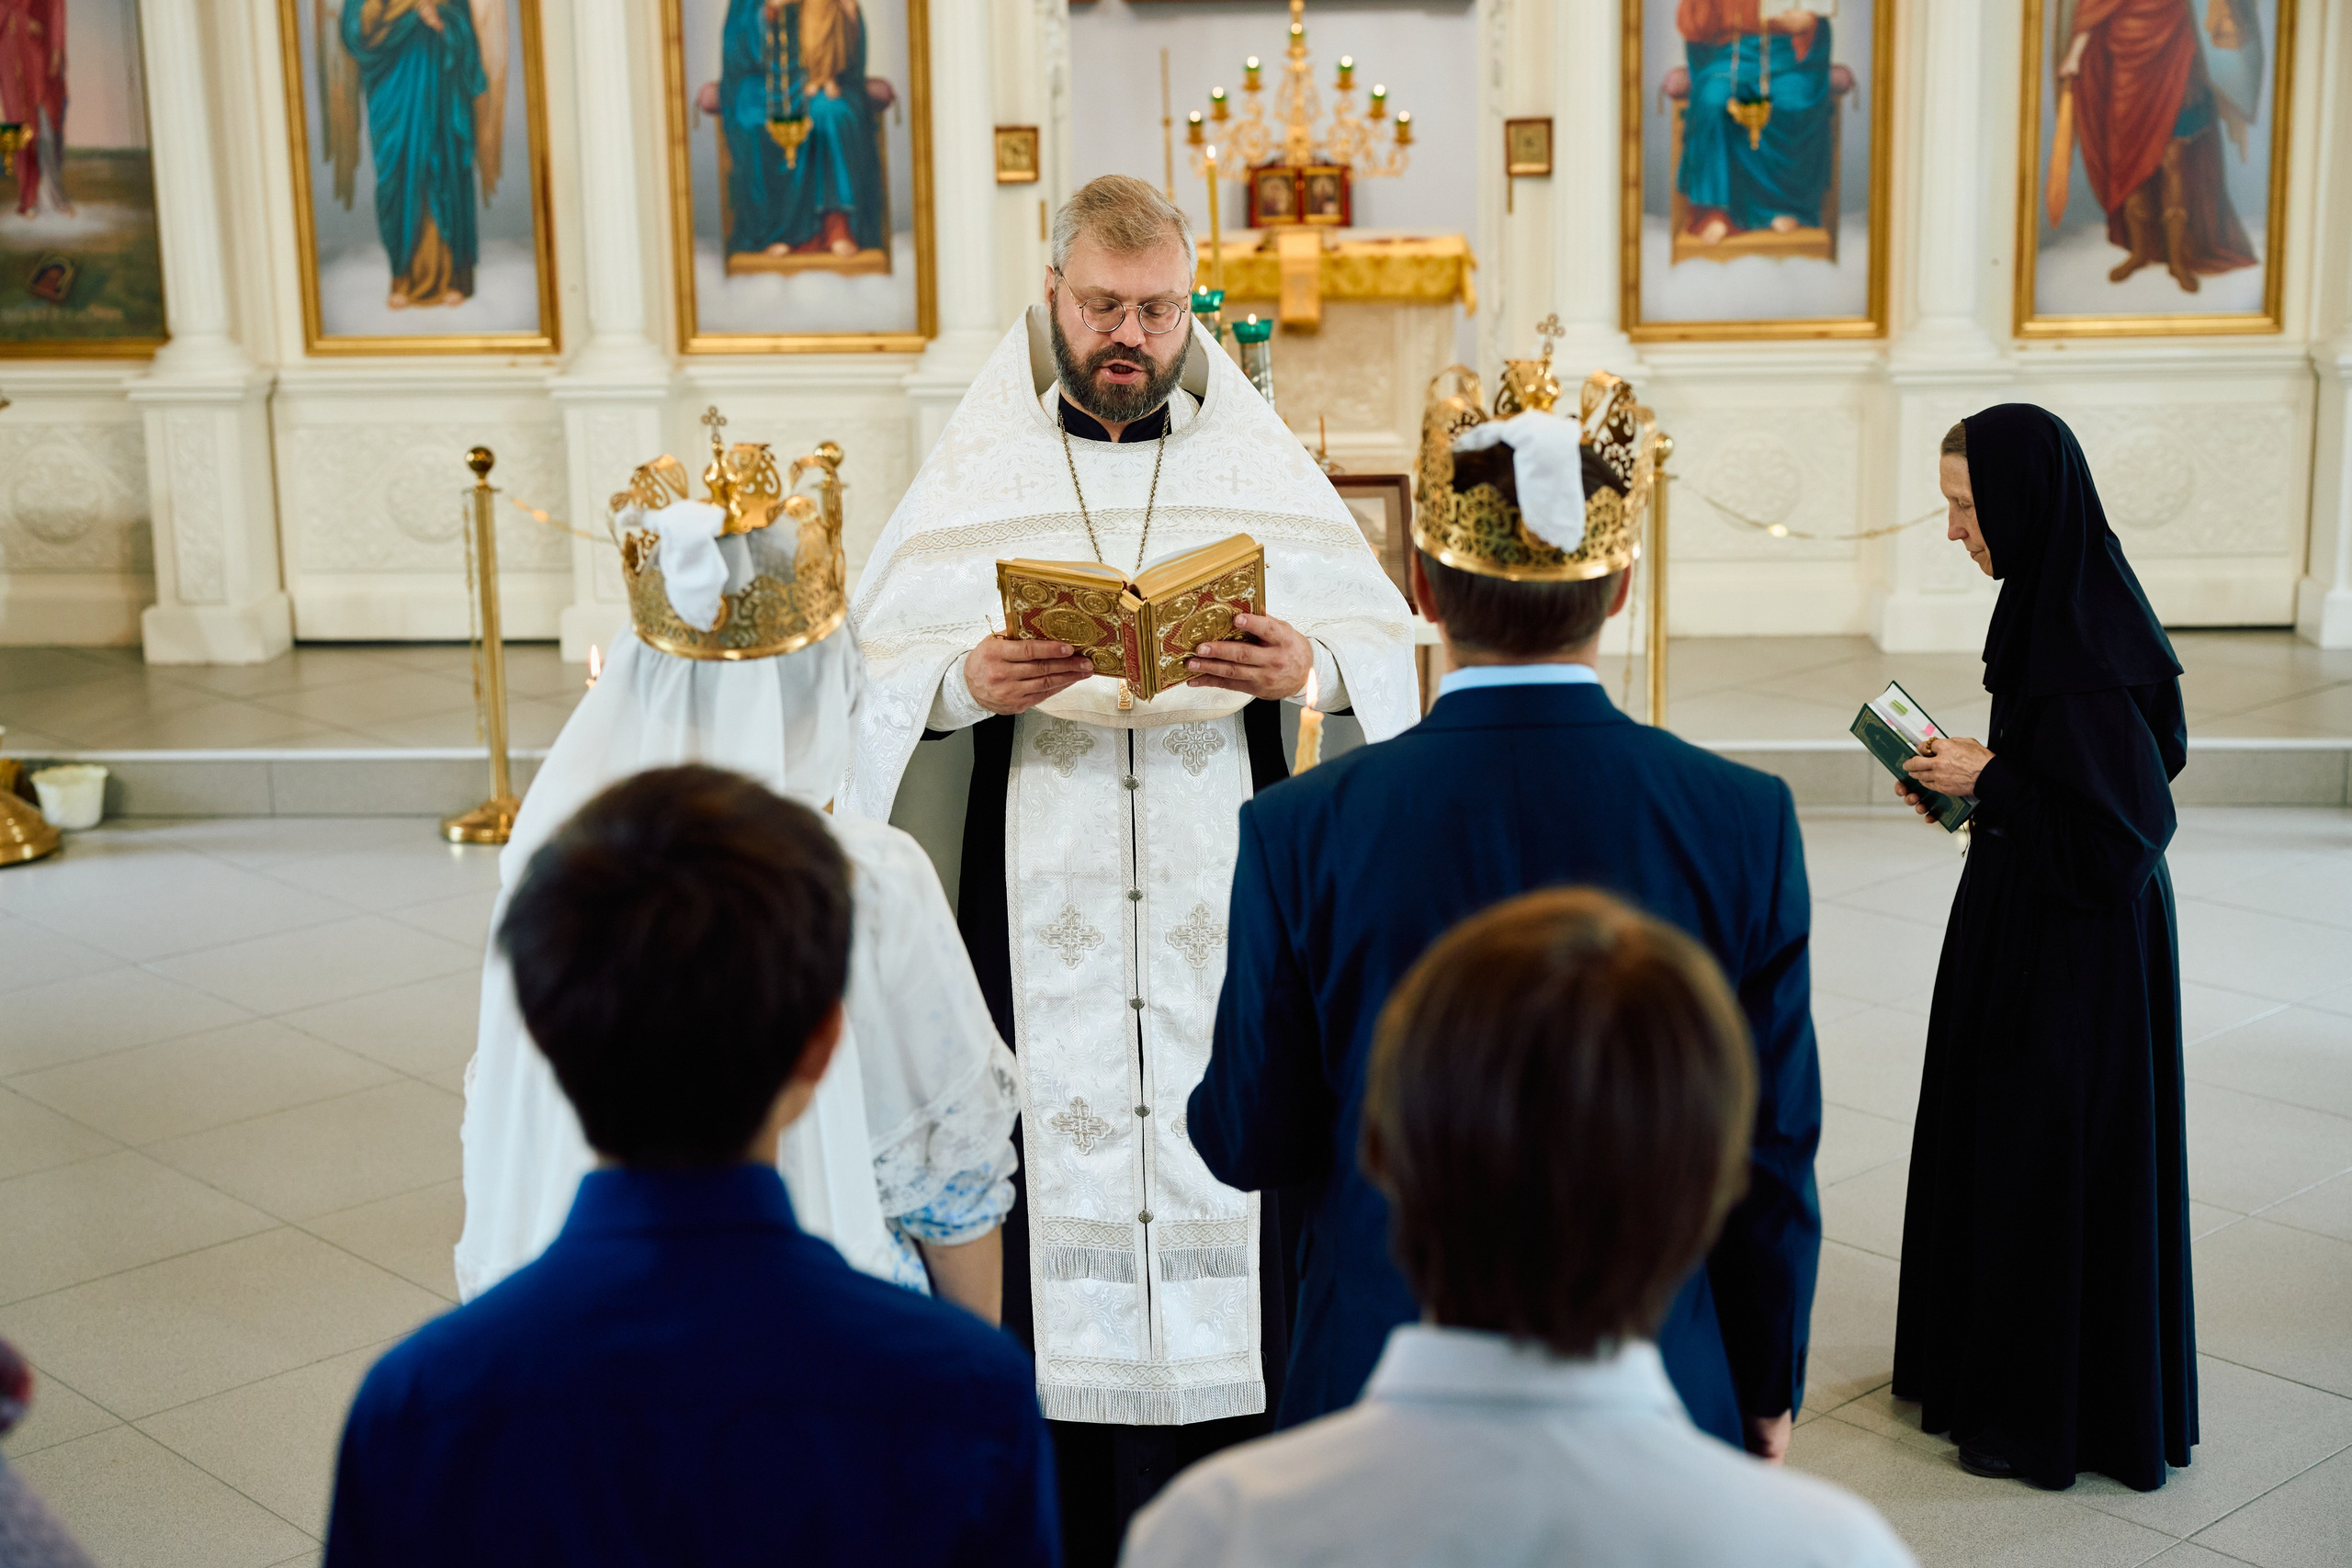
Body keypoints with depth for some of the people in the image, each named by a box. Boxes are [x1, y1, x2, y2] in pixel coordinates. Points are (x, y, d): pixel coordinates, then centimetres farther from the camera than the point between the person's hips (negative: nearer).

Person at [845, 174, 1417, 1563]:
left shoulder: (1260, 461, 7)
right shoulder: (976, 471, 7)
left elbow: (1384, 636, 0)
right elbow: (877, 667, 1)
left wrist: (1309, 666, -21)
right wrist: (968, 682, -20)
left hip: (1223, 899, 0)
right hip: (1043, 910, 0)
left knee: (1229, 1175, 1)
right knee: (1057, 1168, 0)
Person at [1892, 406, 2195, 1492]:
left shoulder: (2082, 647, -26)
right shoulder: (2058, 601, 4)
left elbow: (2125, 820, -26)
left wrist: (1988, 780, -18)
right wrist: (1975, 784, 5)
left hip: (2078, 947, -10)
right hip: (2041, 924, 10)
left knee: (2057, 1159, 3)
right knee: (2001, 1144, 20)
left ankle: (2058, 1413, 19)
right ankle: (1991, 1362, 35)